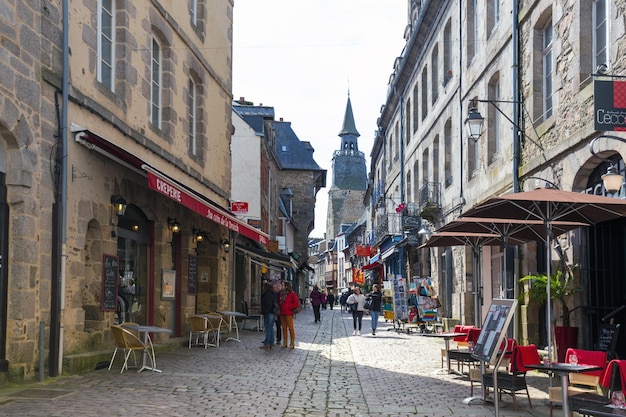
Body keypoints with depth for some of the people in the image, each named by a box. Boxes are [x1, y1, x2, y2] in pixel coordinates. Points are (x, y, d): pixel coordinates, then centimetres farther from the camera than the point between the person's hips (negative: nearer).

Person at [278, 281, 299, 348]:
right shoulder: (281, 293, 13)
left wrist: (288, 307, -12)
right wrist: (279, 309, 6)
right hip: (282, 313, 7)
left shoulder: (292, 294, -8)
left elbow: (296, 303, -12)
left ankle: (292, 343, 1)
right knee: (284, 328, 11)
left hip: (288, 313, -7)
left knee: (290, 328, -3)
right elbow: (279, 302, 21)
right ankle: (285, 342, 17)